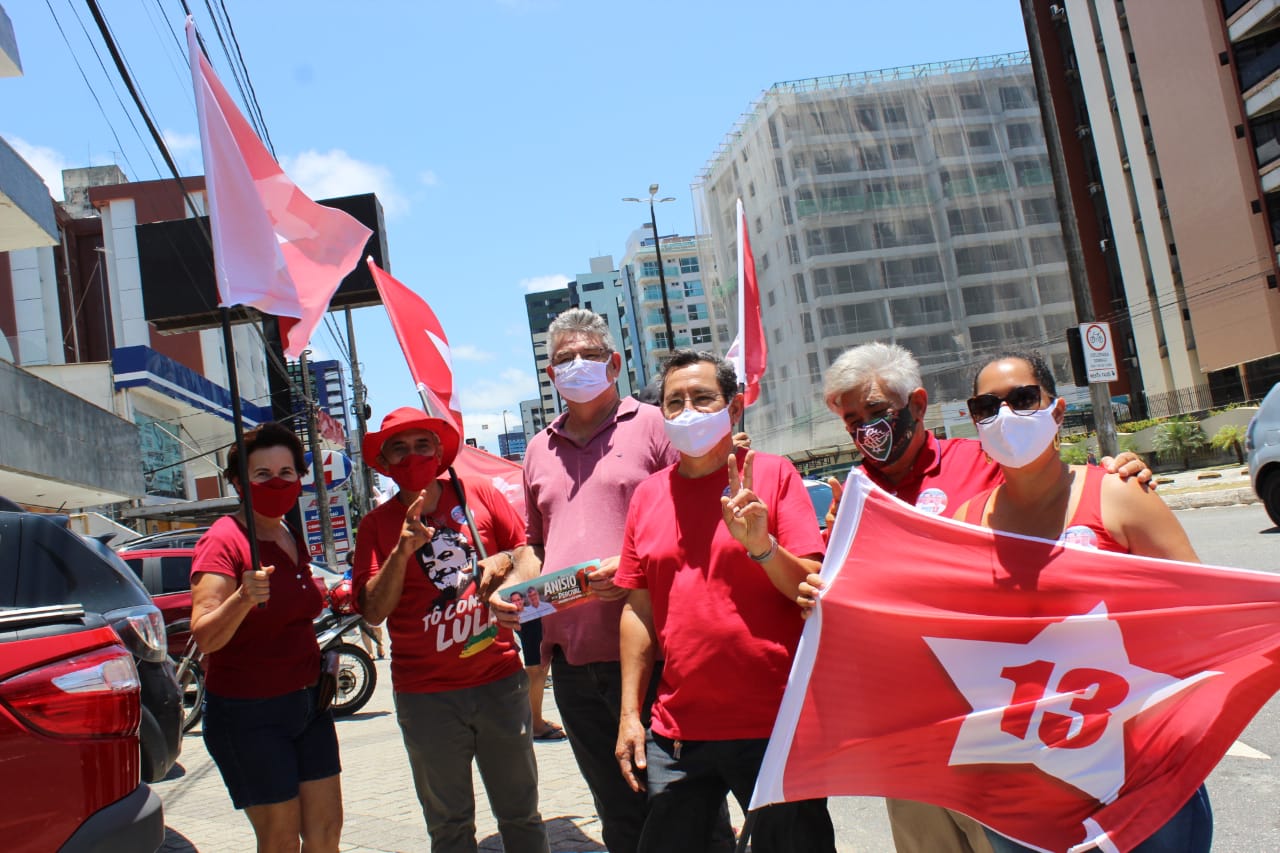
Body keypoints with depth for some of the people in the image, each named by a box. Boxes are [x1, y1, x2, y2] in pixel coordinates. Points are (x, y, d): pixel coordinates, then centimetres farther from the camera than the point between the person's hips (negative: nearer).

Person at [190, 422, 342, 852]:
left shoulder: (293, 539, 9)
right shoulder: (223, 540, -14)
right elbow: (205, 637, -23)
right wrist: (243, 598, -39)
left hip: (307, 701, 7)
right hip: (248, 714, -7)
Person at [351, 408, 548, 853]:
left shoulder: (479, 493, 2)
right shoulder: (377, 524, 0)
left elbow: (530, 552, 9)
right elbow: (374, 610, -7)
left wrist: (506, 559, -12)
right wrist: (403, 549, -19)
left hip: (499, 678, 1)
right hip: (426, 695, 0)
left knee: (521, 814, 11)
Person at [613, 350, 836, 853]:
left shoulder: (772, 475, -3)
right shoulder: (648, 495, 7)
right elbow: (638, 609, 9)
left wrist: (761, 546, -25)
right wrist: (630, 713, 6)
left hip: (774, 725, -3)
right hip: (677, 733, 3)